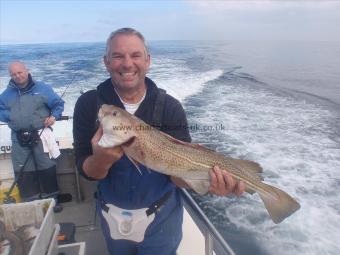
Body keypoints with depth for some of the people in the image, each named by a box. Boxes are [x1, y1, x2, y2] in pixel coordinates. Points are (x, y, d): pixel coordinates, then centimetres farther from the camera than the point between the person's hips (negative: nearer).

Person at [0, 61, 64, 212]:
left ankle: (52, 200, 18)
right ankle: (29, 202, 23)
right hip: (18, 138, 3)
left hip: (41, 136, -3)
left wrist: (54, 116, -13)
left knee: (47, 168, 3)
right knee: (22, 172, 8)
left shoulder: (42, 88, 1)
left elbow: (58, 104, 3)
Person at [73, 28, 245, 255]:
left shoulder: (170, 107, -17)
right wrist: (102, 159, -36)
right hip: (112, 214, 2)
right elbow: (86, 170, -14)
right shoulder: (89, 104, -14)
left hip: (161, 216, -1)